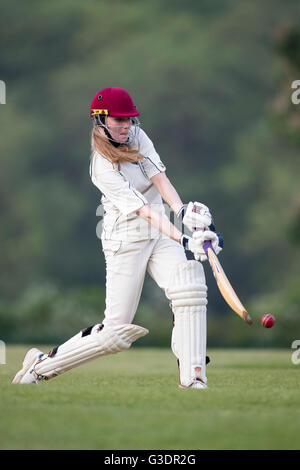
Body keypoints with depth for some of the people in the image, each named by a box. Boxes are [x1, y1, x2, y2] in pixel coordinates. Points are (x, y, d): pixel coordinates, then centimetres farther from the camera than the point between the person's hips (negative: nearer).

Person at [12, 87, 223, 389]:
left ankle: (192, 379, -20)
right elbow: (143, 210, -26)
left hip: (161, 232, 6)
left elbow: (161, 180, -9)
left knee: (189, 286, -21)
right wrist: (183, 239, -36)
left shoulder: (137, 136, 2)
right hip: (125, 241, -6)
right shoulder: (102, 167, -18)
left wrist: (184, 211, -28)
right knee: (117, 331, -5)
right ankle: (42, 365, 13)